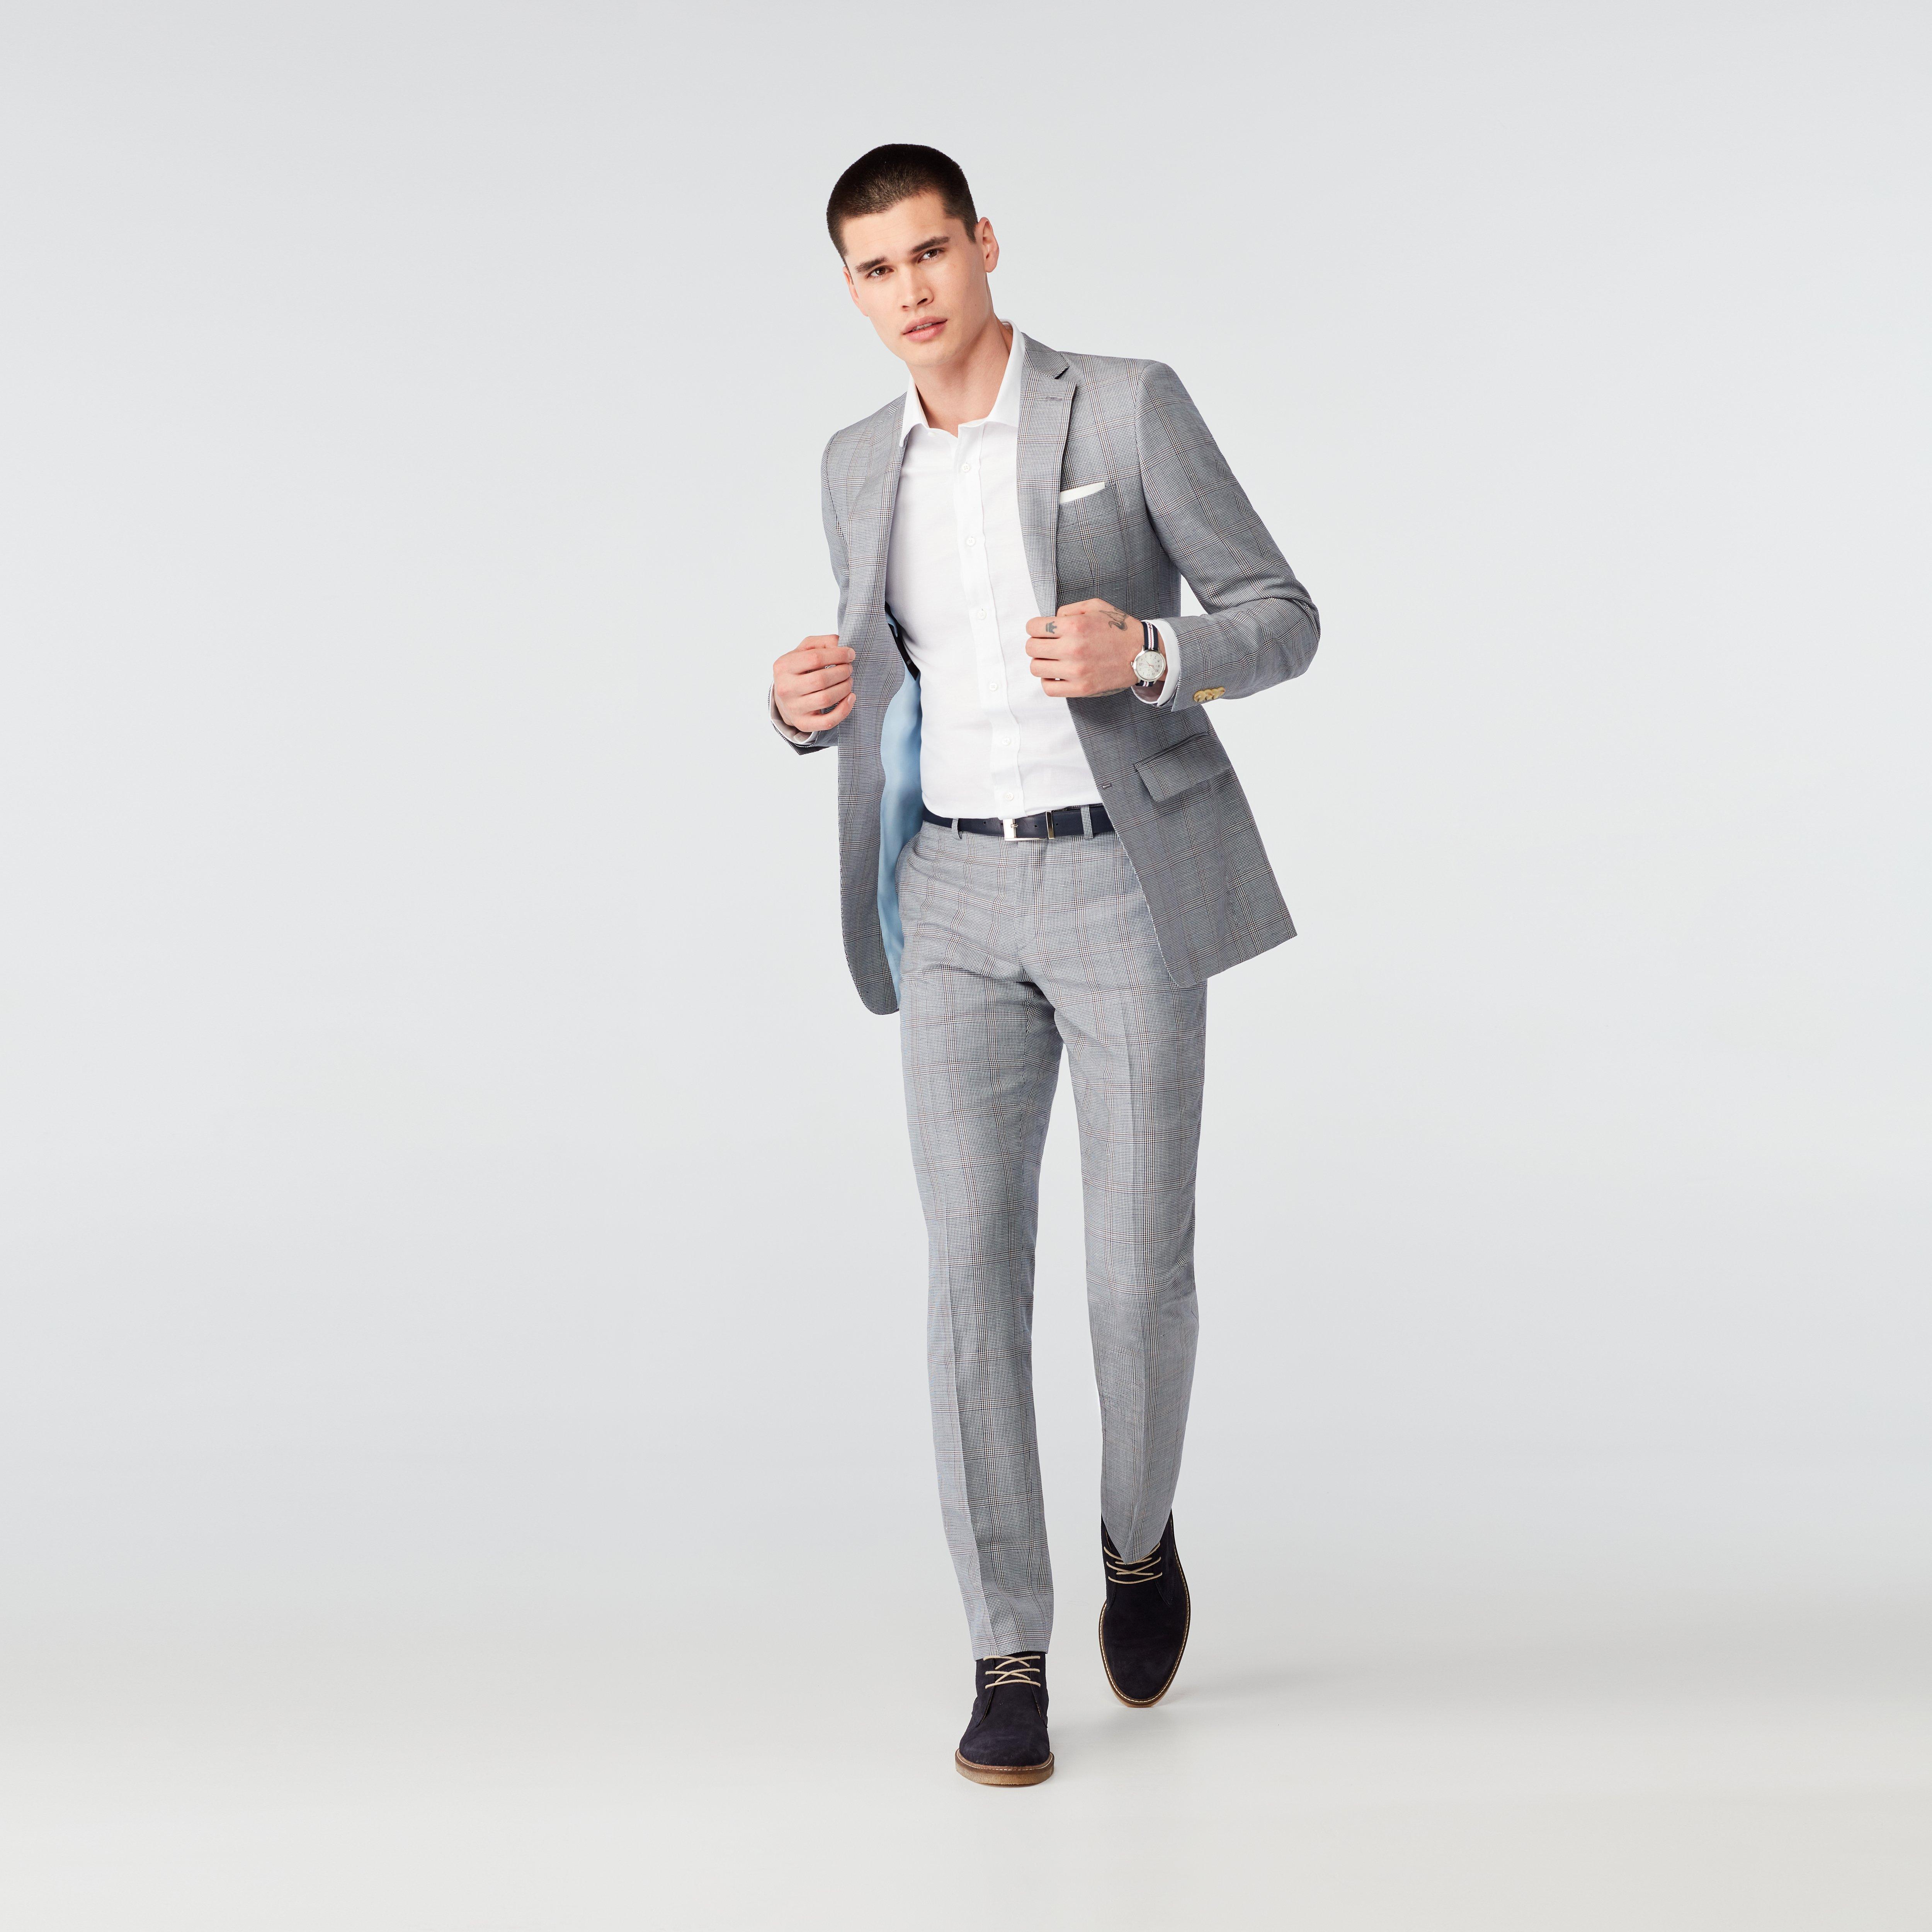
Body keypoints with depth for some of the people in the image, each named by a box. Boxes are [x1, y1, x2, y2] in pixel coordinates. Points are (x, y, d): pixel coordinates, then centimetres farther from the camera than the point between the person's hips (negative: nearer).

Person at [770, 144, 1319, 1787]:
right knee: (976, 1275, -5)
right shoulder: (862, 467, 11)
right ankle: (1010, 1664, 2)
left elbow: (1283, 622, -3)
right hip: (957, 899, 3)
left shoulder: (1131, 409, -4)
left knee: (1141, 1272, -2)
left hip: (1129, 883, -3)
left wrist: (1143, 653, -24)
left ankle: (1141, 1535, 30)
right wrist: (816, 708, -7)